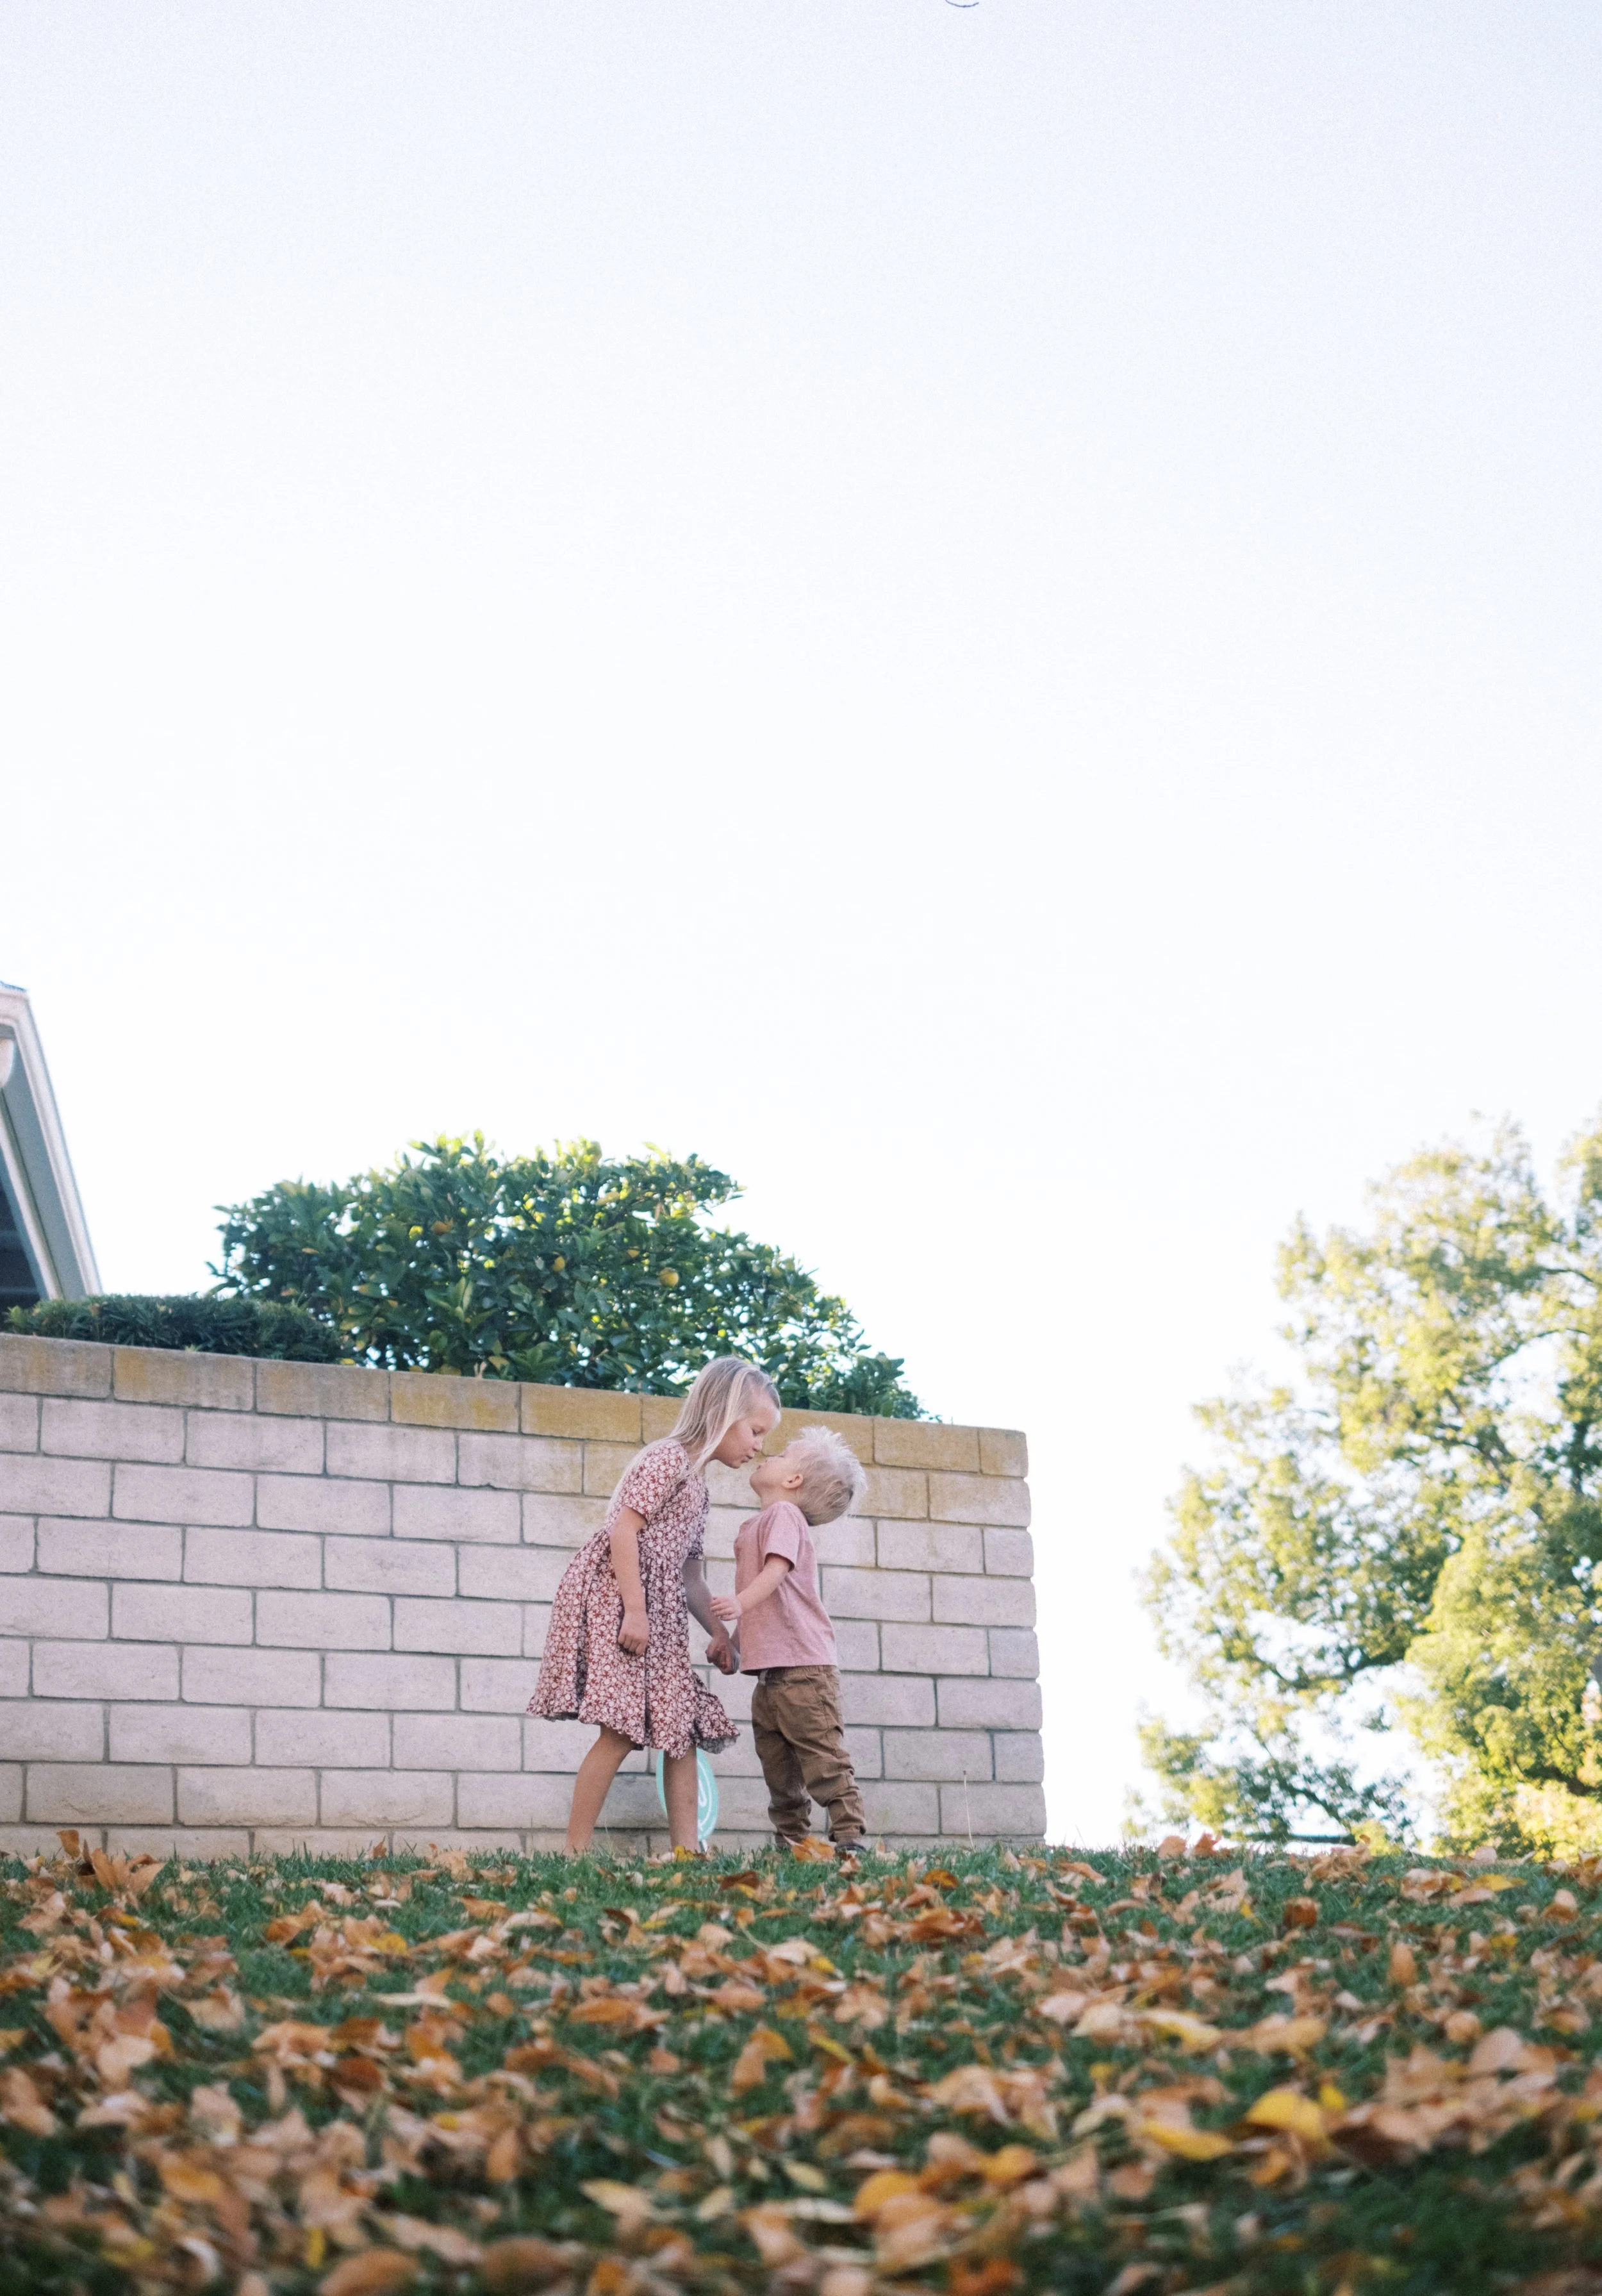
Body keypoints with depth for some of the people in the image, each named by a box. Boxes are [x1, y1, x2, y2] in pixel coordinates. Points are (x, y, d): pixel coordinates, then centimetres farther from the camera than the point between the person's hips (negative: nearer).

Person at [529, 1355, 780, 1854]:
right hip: (616, 1595, -10)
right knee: (623, 1729, -15)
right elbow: (623, 1528, -18)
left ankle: (686, 1850, 5)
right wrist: (635, 1612, -22)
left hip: (658, 1611, 10)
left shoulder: (698, 1484, 21)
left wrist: (718, 1633, 17)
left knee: (685, 1725, 5)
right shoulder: (670, 1459, -8)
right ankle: (575, 1851, -10)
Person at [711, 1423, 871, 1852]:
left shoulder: (784, 1514, -7)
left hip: (804, 1664, -10)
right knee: (779, 1768, 11)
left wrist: (740, 1603, -38)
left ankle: (851, 1836, -7)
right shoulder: (752, 1527, 21)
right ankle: (791, 1842, 16)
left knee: (823, 1757, -9)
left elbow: (778, 1567, -24)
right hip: (769, 1671, 10)